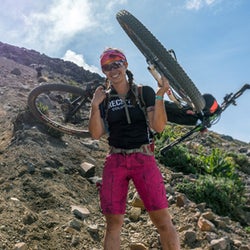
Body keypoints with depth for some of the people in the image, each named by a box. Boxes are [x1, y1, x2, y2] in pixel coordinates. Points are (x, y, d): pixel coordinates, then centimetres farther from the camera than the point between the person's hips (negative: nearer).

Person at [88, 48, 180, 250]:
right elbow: (96, 134, 1)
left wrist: (160, 96, -16)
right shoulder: (104, 98, 9)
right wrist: (95, 106, -11)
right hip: (115, 162, 2)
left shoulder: (145, 92, 3)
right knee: (114, 223, 3)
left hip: (144, 159, -1)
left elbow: (159, 127, -6)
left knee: (163, 221, -7)